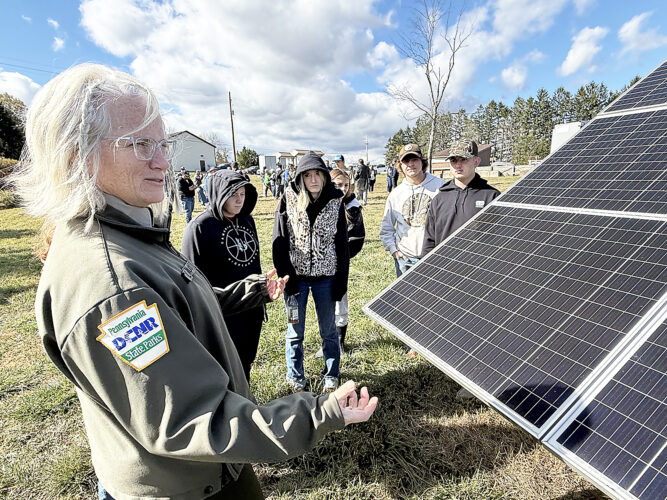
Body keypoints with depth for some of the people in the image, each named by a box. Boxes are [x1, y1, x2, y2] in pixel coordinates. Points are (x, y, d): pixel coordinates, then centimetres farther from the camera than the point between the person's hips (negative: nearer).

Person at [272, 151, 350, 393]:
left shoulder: (335, 201, -3)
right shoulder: (288, 200, -5)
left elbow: (342, 244, 0)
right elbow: (279, 241, -5)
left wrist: (341, 281, -2)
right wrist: (286, 278, -12)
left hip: (325, 277, 1)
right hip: (296, 275, 0)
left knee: (328, 330, 13)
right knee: (295, 331, 12)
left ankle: (331, 375, 35)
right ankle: (296, 377, 34)